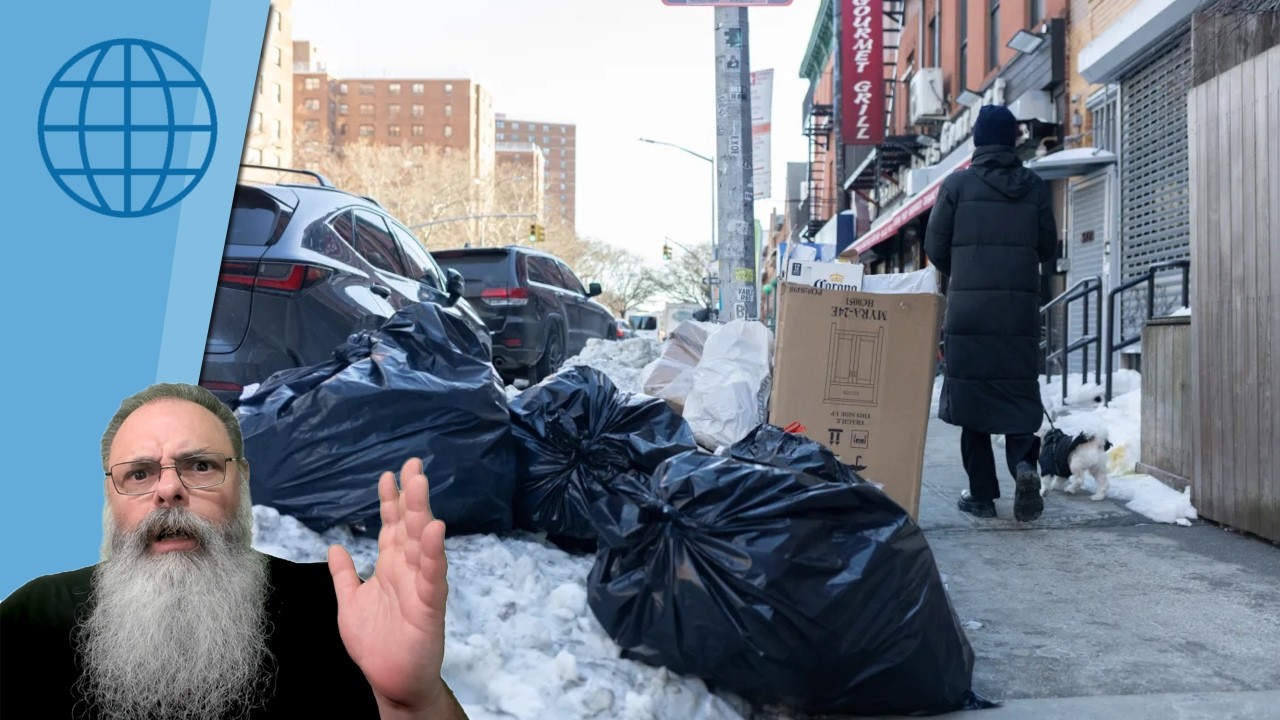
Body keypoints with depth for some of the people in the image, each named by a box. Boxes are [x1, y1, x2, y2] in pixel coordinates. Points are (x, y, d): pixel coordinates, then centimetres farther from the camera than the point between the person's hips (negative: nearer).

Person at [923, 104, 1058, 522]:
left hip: (968, 307, -2)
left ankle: (982, 495, 8)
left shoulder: (957, 185, -2)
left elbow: (935, 247, 1)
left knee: (972, 394, 6)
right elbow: (1048, 249, 10)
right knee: (1019, 393, 10)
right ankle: (1024, 463, -15)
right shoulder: (1035, 188, 5)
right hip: (1020, 309, 2)